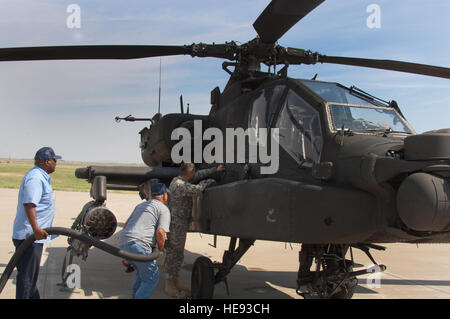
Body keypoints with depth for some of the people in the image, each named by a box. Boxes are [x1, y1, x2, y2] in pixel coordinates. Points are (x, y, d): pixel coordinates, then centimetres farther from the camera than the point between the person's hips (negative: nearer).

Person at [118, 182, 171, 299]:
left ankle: (136, 294, 30)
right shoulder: (164, 209, 3)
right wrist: (161, 249, 6)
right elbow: (160, 233, -11)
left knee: (142, 270, 29)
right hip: (139, 245, -8)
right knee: (152, 278, 4)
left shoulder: (141, 205, 27)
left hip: (123, 244, 8)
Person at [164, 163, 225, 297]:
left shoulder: (178, 179, 10)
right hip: (175, 224, -10)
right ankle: (169, 285, 4)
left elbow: (199, 175, 16)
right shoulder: (179, 185, -20)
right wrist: (209, 181, -11)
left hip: (181, 224, 10)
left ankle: (175, 281, 23)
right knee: (172, 253, -3)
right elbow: (196, 189, -28)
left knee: (179, 254, 14)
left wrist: (215, 170, 15)